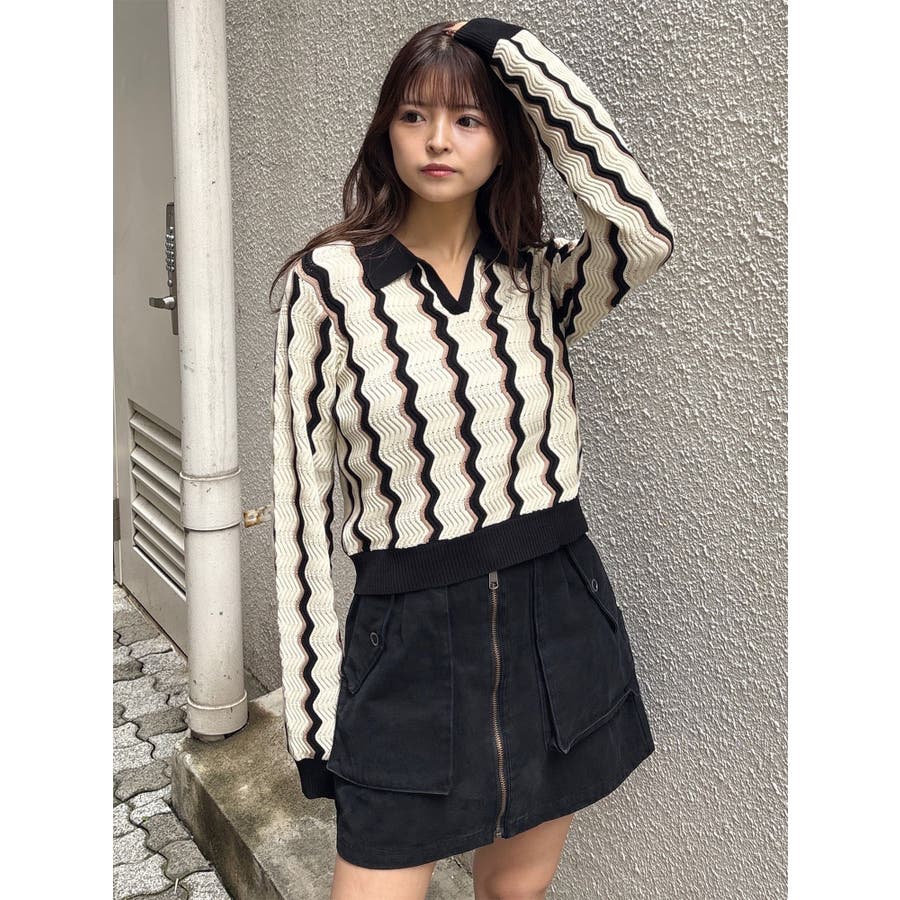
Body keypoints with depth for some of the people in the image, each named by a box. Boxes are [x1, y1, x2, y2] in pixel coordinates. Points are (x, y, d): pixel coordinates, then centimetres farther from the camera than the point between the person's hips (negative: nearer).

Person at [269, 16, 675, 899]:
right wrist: (311, 708, -5)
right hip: (409, 636, -3)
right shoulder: (330, 280, -7)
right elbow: (301, 496, -6)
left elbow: (645, 233, -22)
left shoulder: (541, 278, 2)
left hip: (558, 620, 3)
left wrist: (510, 46, -13)